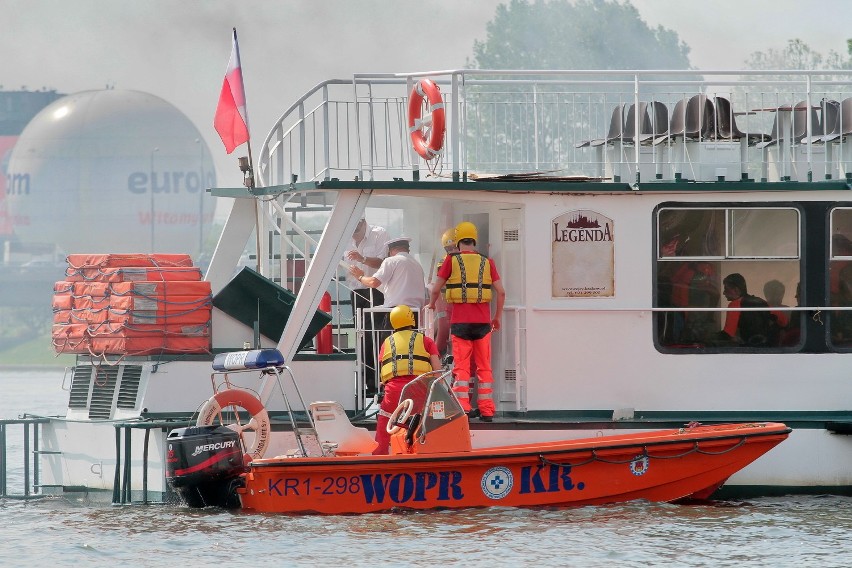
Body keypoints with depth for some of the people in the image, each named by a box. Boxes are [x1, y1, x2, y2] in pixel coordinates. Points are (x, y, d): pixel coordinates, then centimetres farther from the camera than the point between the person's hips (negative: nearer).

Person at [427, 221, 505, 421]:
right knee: (484, 367, 8)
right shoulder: (487, 263, 7)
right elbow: (501, 292, 4)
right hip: (482, 322, 2)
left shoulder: (452, 261, 1)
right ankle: (486, 410, 7)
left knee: (461, 366, 1)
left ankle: (462, 408, -6)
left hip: (460, 322, -2)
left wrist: (431, 305, 24)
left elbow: (436, 289, 3)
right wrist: (497, 317, 17)